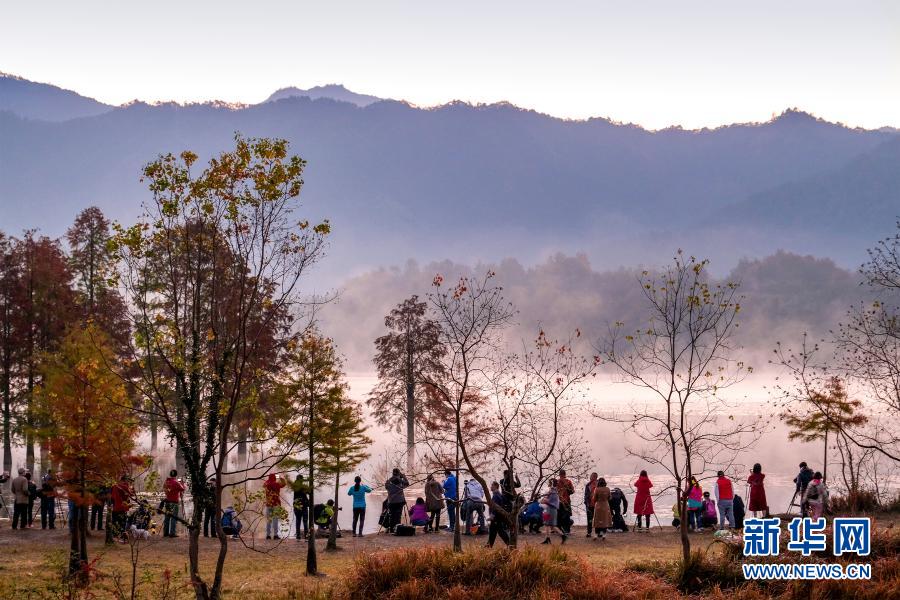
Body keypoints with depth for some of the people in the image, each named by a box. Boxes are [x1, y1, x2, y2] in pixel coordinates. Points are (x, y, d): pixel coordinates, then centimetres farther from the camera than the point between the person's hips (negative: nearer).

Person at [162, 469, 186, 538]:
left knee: (167, 517, 10)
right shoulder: (176, 483, -11)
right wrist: (182, 483, 12)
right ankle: (172, 533, -8)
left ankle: (165, 532, 12)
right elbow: (182, 489, -5)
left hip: (167, 501, 6)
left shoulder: (166, 482, 6)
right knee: (174, 517, -4)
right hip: (174, 502, -6)